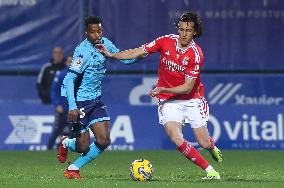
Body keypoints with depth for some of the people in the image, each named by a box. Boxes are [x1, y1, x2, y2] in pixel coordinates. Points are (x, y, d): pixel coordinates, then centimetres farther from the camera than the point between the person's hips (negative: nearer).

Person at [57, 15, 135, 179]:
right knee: (83, 146, -4)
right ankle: (67, 143, 33)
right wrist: (72, 107, -34)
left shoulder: (105, 43, 1)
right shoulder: (83, 51, -22)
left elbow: (123, 58, 15)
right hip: (80, 102, -7)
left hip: (96, 99, 7)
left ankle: (74, 168, 14)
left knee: (103, 140, -4)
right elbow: (69, 79, -26)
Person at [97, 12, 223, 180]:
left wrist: (163, 89, -25)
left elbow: (187, 88, -18)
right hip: (168, 101, 2)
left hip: (192, 100, -2)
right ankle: (210, 171, -7)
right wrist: (111, 55, -9)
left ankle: (213, 148, 43)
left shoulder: (196, 54, -17)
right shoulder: (166, 41, -7)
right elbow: (137, 53, -1)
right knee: (176, 139, -20)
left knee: (204, 143, 1)